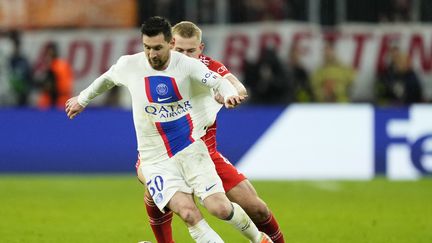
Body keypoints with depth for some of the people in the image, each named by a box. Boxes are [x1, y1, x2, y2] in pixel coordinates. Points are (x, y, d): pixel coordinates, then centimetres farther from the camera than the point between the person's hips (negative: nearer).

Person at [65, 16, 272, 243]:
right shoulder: (129, 65, -3)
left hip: (191, 149, 0)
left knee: (220, 208, -11)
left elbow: (218, 82, -20)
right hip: (155, 159, 0)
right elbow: (107, 78, 19)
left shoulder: (187, 65, -8)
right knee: (188, 212, -22)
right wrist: (82, 99, 33)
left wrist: (230, 94, -43)